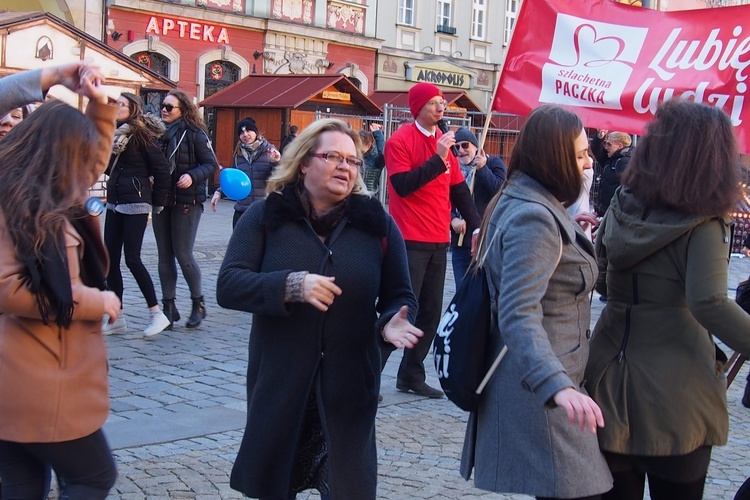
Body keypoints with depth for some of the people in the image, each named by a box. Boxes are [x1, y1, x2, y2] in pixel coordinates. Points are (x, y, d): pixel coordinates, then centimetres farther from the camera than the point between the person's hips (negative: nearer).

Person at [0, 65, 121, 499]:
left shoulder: (51, 199, 11)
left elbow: (95, 156, 26)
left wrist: (100, 103, 8)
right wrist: (95, 301, -17)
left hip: (41, 385, 9)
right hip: (38, 391, -9)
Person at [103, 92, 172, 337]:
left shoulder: (143, 135, -9)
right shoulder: (117, 134, 12)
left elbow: (162, 169, -11)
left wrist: (157, 204, -7)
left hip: (136, 204, -8)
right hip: (115, 203, 8)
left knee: (132, 259, -10)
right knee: (110, 259, 5)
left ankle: (156, 314, 0)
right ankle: (116, 318, 12)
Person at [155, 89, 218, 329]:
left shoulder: (195, 133, -6)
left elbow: (211, 164, -7)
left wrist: (192, 176, -22)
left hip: (187, 201, -5)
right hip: (161, 200, 5)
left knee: (183, 254, -4)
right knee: (164, 255, 7)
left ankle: (198, 304, 13)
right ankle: (169, 307, 16)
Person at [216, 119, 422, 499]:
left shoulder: (377, 223, 3)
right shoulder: (265, 217, -1)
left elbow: (400, 296, 7)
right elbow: (228, 286, -10)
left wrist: (392, 323, -16)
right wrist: (291, 285, -25)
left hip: (349, 390, 1)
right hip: (278, 386, 0)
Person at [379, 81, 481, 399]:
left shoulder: (443, 141, 14)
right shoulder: (400, 141, -7)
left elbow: (459, 188, 17)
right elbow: (403, 185, -19)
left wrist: (476, 226, 9)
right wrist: (438, 158, -21)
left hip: (439, 241, 8)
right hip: (410, 241, -8)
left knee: (430, 313, 10)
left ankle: (411, 376, 21)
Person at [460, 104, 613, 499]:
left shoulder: (529, 203, 12)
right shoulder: (534, 218, -21)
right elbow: (519, 315, -32)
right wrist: (557, 386, -44)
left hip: (538, 379, 11)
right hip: (538, 389, -11)